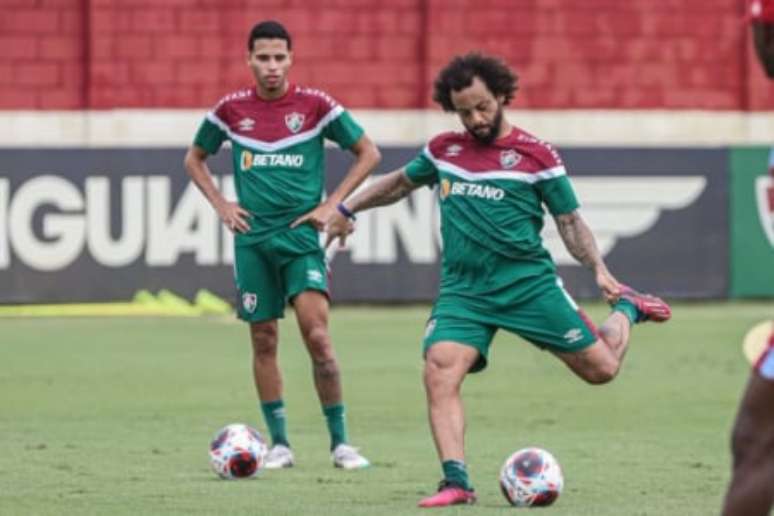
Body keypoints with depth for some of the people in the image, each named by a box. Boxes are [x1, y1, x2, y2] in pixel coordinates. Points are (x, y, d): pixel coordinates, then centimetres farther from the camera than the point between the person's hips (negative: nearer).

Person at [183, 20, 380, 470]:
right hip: (253, 238, 2)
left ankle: (340, 441, -4)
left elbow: (368, 153, 5)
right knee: (264, 340, 3)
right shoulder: (232, 109, 3)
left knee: (317, 335, -13)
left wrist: (332, 204, -2)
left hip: (301, 234, -2)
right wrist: (221, 205, 6)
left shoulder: (315, 105, -3)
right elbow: (195, 159, 19)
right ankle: (280, 444, 12)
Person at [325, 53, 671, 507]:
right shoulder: (444, 150, 9)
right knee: (440, 374, -21)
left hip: (528, 282, -2)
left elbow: (571, 222, 1)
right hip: (463, 289, 3)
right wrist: (348, 209, 32)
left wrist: (599, 269, -13)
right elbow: (400, 182, 29)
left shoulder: (535, 155, -3)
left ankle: (627, 308, 34)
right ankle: (457, 483, -21)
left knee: (601, 368, 1)